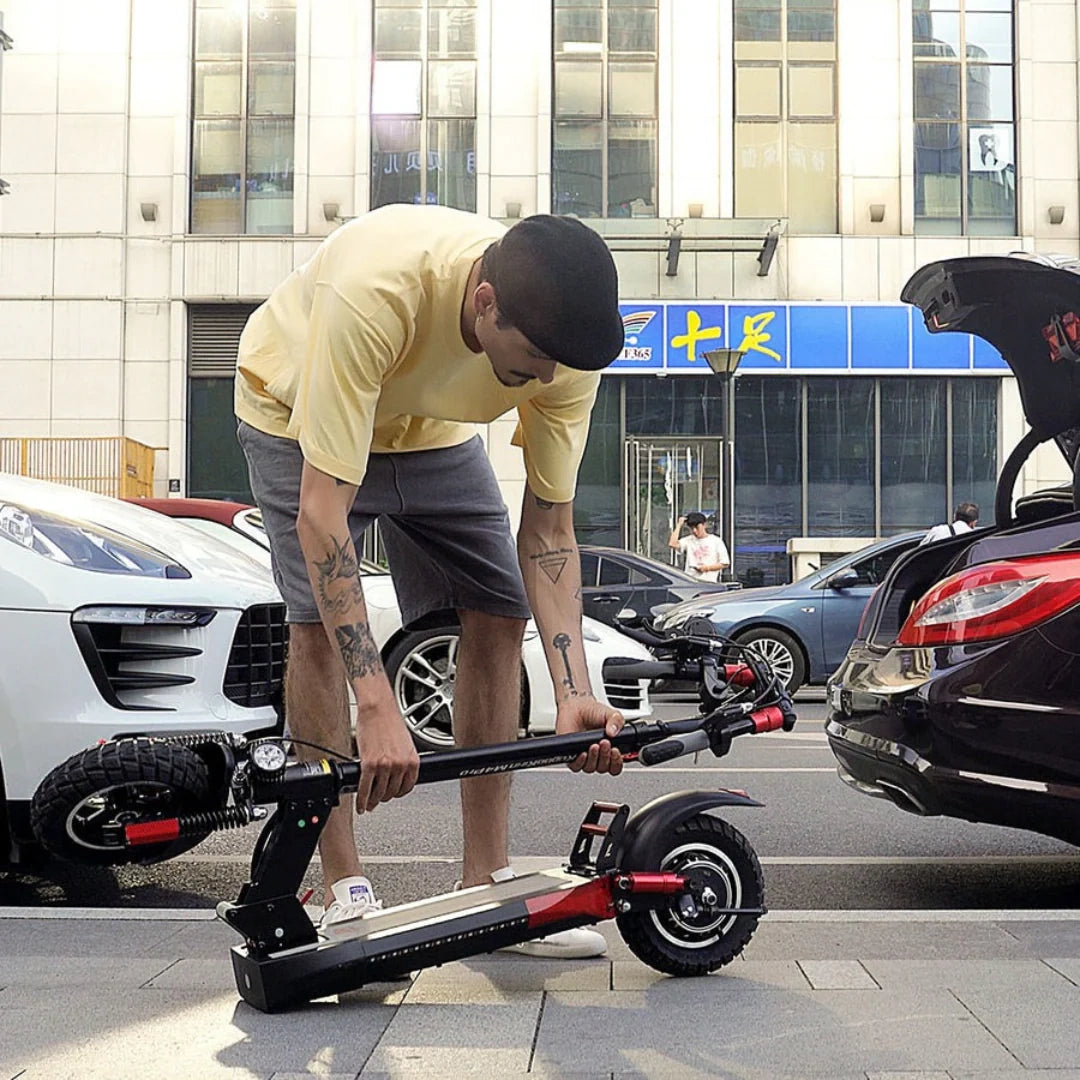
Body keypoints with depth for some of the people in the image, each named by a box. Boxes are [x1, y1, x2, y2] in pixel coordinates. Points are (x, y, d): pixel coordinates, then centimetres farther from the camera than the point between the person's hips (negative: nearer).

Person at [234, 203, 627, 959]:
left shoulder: (565, 343, -29)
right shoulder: (371, 296, -45)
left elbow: (548, 528, -20)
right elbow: (321, 509, -44)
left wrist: (574, 692, -31)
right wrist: (377, 706, -48)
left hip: (432, 428, 4)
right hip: (298, 410, -4)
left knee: (499, 615, -8)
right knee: (319, 623, -21)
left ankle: (487, 883, 1)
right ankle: (345, 889, -9)